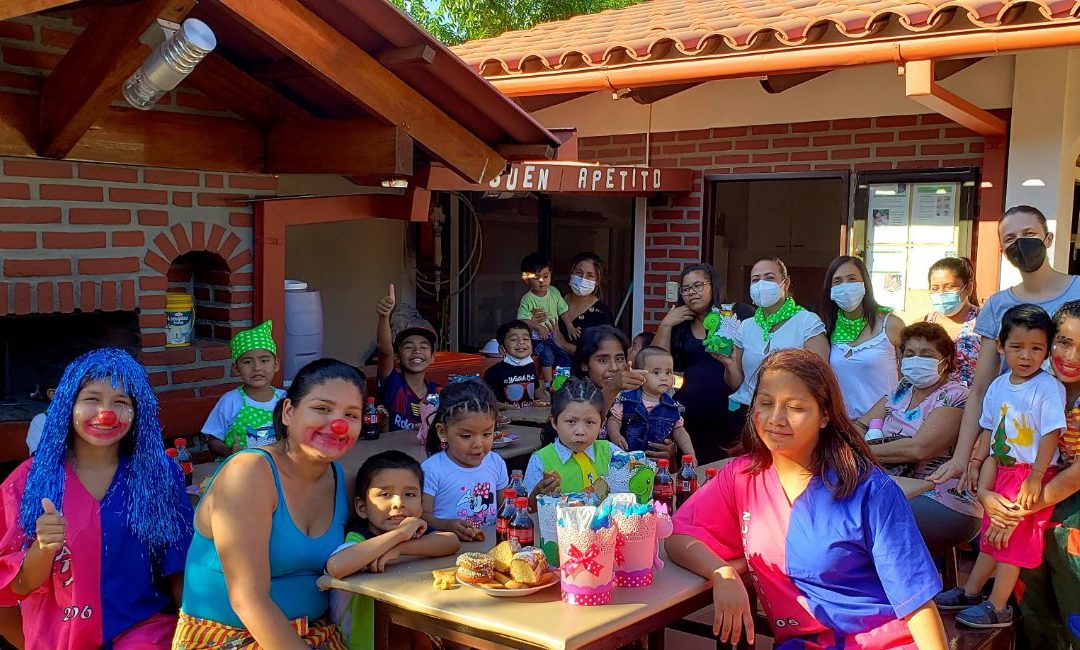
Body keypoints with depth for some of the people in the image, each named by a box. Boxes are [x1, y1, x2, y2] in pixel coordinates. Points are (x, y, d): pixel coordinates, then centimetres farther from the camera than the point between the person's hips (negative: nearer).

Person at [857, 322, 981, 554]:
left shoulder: (954, 396, -10)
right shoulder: (901, 392, 14)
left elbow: (919, 448, -22)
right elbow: (860, 425, 11)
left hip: (946, 505, -7)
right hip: (898, 491, 7)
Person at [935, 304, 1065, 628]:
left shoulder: (1048, 387, -15)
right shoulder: (998, 387, 5)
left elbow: (1051, 434, -19)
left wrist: (1035, 478, -23)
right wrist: (986, 469, 8)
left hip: (1031, 474, -7)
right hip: (1003, 472, 7)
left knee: (1014, 539, -1)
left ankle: (998, 607, 7)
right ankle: (970, 592, 29)